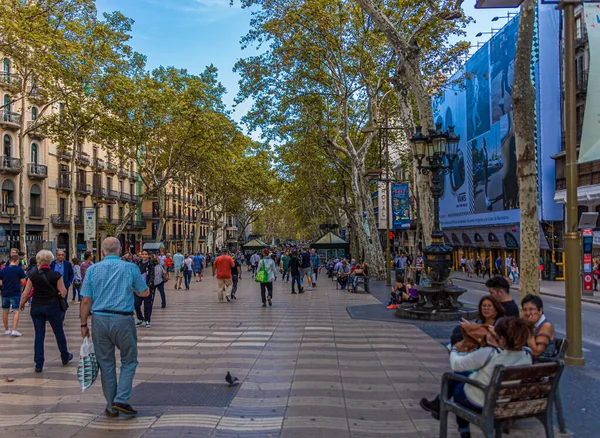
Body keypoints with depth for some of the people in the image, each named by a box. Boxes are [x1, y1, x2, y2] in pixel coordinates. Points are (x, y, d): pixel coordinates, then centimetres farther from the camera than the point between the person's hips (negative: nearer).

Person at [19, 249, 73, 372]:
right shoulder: (56, 275, -9)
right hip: (52, 307, -2)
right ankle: (65, 357, 30)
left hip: (36, 307, 2)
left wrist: (21, 304, 16)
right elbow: (63, 293, -9)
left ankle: (39, 364, 9)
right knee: (59, 332, 14)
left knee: (39, 335, 8)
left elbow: (25, 294, -2)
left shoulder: (33, 275, -4)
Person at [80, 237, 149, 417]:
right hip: (123, 320, -2)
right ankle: (121, 399, 0)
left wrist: (84, 325, 8)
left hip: (99, 320, 2)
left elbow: (86, 301, 0)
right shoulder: (131, 268, -2)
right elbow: (145, 292, 7)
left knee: (106, 363, 12)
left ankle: (111, 407, 19)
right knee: (129, 360, 13)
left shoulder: (92, 269, 2)